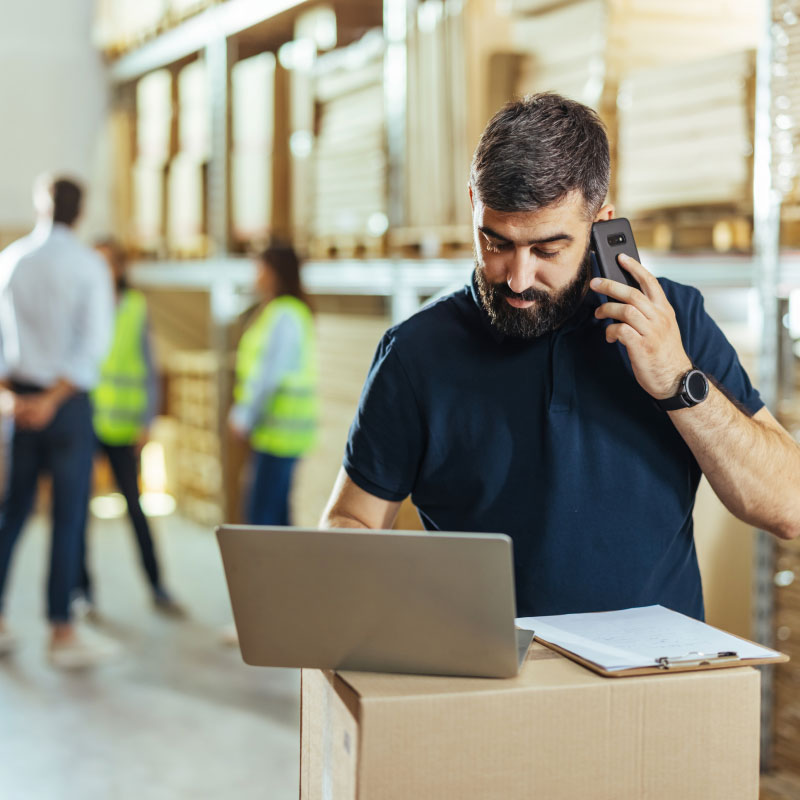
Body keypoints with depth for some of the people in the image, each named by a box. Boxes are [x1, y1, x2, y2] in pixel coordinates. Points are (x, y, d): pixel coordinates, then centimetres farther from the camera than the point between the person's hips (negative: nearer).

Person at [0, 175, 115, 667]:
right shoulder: (88, 265, -7)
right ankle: (62, 632, 3)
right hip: (69, 401, -4)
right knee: (69, 517, 0)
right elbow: (95, 342, -14)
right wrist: (52, 399, -12)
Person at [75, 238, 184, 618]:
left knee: (134, 504, 4)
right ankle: (83, 587, 15)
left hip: (120, 425, 0)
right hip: (81, 419, 0)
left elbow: (148, 368, 5)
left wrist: (146, 421, -1)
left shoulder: (136, 308, 2)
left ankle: (157, 587, 12)